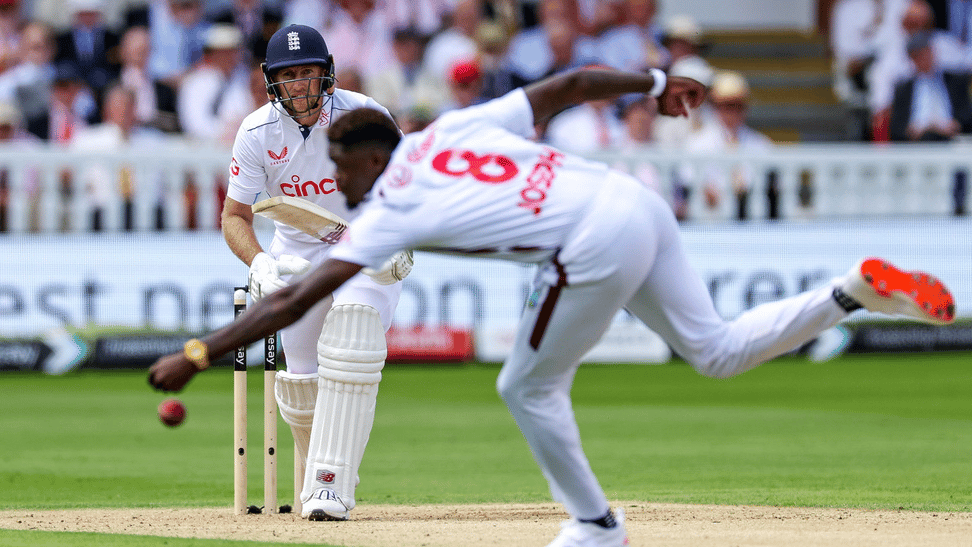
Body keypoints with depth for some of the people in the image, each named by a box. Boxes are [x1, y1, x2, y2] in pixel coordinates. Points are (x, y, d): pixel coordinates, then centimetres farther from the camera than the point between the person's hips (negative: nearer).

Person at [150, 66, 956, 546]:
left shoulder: (390, 211, -1)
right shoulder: (455, 128, 17)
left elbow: (297, 300, -6)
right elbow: (570, 83, 17)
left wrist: (198, 356, -4)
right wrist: (655, 85, 30)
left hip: (596, 247, -8)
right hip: (638, 204, 8)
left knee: (530, 390, 12)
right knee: (716, 349, 20)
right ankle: (857, 291, 8)